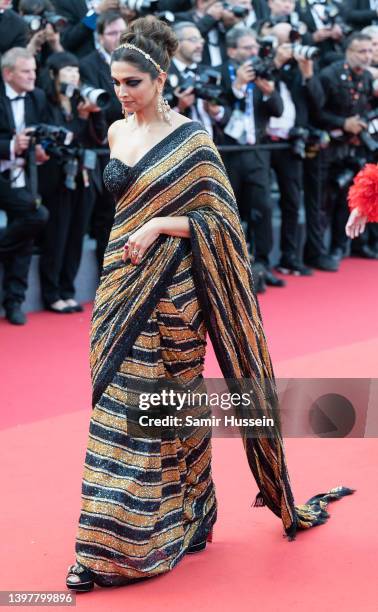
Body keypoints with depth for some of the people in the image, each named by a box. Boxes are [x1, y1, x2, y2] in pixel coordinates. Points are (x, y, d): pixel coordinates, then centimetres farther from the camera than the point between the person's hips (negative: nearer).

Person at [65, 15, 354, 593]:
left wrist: (158, 226, -19)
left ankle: (178, 523, 12)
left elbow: (218, 217, -9)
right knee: (117, 403, 5)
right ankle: (108, 541, 12)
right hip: (120, 284, 6)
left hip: (169, 289, -6)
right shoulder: (117, 133, 10)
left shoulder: (191, 140, -9)